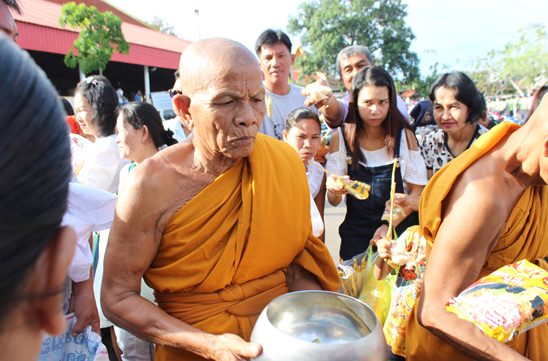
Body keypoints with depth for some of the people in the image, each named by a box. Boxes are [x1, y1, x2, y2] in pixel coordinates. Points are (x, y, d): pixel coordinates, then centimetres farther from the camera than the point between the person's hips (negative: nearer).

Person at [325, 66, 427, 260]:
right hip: (357, 232, 0)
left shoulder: (405, 135, -6)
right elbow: (333, 201, -4)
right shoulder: (341, 137, -6)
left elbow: (418, 192, -4)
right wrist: (335, 190, -27)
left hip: (400, 229, 0)